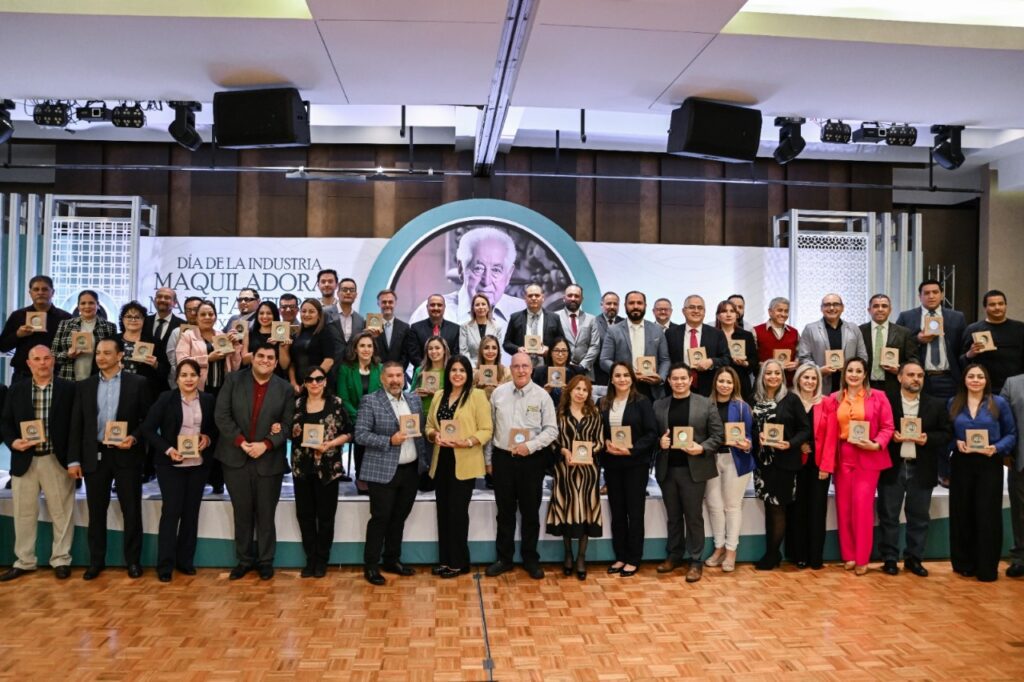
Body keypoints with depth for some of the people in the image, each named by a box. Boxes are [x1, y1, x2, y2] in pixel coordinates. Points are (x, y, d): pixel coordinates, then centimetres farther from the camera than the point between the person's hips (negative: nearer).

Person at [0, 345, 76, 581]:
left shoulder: (68, 389, -1)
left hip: (57, 460, -2)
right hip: (24, 460, 3)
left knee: (62, 512, 5)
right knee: (24, 513, 11)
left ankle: (61, 560, 17)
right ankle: (24, 561, 24)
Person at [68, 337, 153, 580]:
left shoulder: (137, 383, 0)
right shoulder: (84, 386, 7)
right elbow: (76, 425, 6)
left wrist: (134, 438, -16)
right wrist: (73, 459, 1)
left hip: (126, 454, -2)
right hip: (94, 455, 3)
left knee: (131, 511, 4)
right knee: (96, 512, 10)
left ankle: (133, 560, 16)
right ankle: (96, 561, 23)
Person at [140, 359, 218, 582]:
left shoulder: (208, 400, 3)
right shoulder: (166, 398, -4)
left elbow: (217, 429, 11)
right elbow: (148, 428, -5)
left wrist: (208, 439, -10)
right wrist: (167, 450, -15)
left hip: (198, 464, 3)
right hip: (171, 464, -3)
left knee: (191, 512, 9)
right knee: (171, 512, -1)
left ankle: (185, 560, 20)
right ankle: (165, 565, 8)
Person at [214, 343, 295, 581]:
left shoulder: (285, 389, 2)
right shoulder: (234, 380, 1)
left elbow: (287, 424, -1)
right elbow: (221, 414, -5)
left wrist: (266, 444, -15)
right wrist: (241, 442, -14)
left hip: (269, 460, 0)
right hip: (236, 457, 1)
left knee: (266, 514, 6)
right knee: (242, 512, 10)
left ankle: (265, 560, 20)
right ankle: (244, 559, 23)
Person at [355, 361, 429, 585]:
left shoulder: (414, 399, 9)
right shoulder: (370, 401, -7)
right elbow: (360, 435, -12)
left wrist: (424, 460, 6)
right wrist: (389, 441, -21)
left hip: (411, 470, 5)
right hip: (383, 471, -5)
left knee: (399, 517, 14)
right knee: (380, 518, 0)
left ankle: (392, 560, 27)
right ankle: (371, 565, 12)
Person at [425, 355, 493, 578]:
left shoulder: (477, 395, -5)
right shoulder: (439, 395, 11)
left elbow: (486, 430, -8)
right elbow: (429, 425, 14)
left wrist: (466, 442, -22)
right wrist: (435, 435, -8)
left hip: (464, 463, -5)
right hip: (441, 461, 5)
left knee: (457, 511, -1)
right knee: (443, 511, 9)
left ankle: (459, 562, 13)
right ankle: (445, 559, 21)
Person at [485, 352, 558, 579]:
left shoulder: (542, 396, -4)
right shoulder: (498, 393, 2)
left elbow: (551, 430, -4)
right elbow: (489, 427, 7)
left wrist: (530, 445, -17)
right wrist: (489, 459, 7)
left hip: (531, 460, -1)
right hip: (502, 458, 2)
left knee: (530, 512, 9)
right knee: (505, 511, 11)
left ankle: (531, 559, 22)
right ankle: (504, 558, 24)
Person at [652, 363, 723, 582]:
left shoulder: (706, 404, -1)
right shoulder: (659, 406, 7)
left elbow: (718, 435, -2)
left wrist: (702, 448, -17)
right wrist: (659, 442, -12)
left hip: (694, 469, -3)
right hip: (667, 469, 3)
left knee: (694, 516, 4)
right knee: (673, 516, 13)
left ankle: (696, 561, 13)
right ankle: (674, 556, 25)